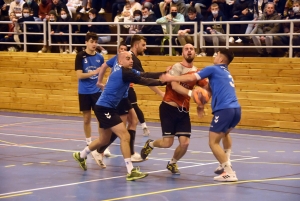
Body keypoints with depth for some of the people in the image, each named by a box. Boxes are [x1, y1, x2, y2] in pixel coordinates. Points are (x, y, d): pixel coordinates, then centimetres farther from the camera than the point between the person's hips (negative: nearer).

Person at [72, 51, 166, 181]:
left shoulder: (128, 72, 8)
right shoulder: (124, 73, -20)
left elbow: (145, 75, -3)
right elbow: (144, 81, -22)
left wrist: (163, 74, -13)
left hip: (107, 108, 11)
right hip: (104, 108, -11)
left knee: (104, 140, 24)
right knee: (125, 136, -15)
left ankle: (81, 156, 44)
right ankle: (131, 171, -16)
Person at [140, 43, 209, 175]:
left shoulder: (197, 72, 7)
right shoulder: (177, 67, -12)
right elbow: (175, 86, -26)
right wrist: (191, 93, -39)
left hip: (184, 110, 5)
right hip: (169, 108, -5)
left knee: (185, 143, -4)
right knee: (168, 143, -7)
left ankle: (172, 163, 26)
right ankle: (150, 144, 28)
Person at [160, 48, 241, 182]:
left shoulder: (213, 69, 4)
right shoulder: (226, 73, 28)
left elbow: (191, 78, 0)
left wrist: (171, 78, 8)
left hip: (224, 110, -9)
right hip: (236, 109, 9)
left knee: (213, 142, -2)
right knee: (225, 133, 35)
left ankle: (229, 173, -9)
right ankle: (226, 164, 26)